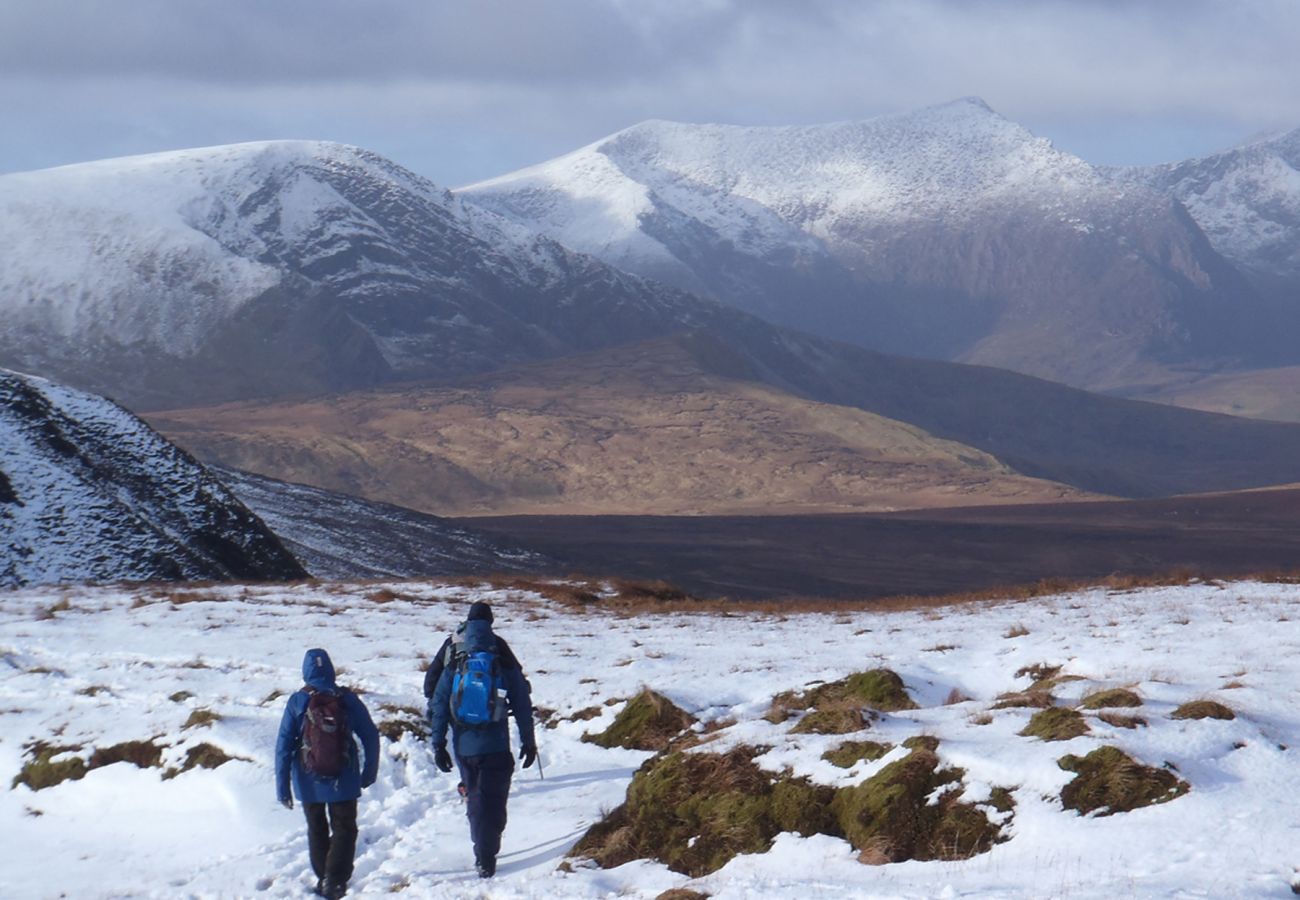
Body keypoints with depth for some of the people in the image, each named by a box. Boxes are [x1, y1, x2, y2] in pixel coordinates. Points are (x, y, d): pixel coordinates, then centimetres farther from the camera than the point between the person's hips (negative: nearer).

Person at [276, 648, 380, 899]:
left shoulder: (297, 702, -8)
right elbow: (370, 736, 0)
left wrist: (282, 787, -4)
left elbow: (283, 746, -9)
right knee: (344, 829, 8)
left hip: (308, 782, 1)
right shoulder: (347, 699, -5)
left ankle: (323, 879, 23)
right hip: (343, 781, -1)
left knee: (317, 830, 19)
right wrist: (369, 772, 12)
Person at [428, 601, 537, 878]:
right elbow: (523, 706, 1)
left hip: (464, 748, 2)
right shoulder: (505, 666, -2)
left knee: (475, 799, 18)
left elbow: (438, 706, 0)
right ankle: (486, 859, -7)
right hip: (496, 747, -2)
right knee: (493, 801, 3)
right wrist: (528, 742, 10)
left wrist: (438, 744, 5)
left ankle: (483, 853, 28)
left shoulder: (453, 668, 0)